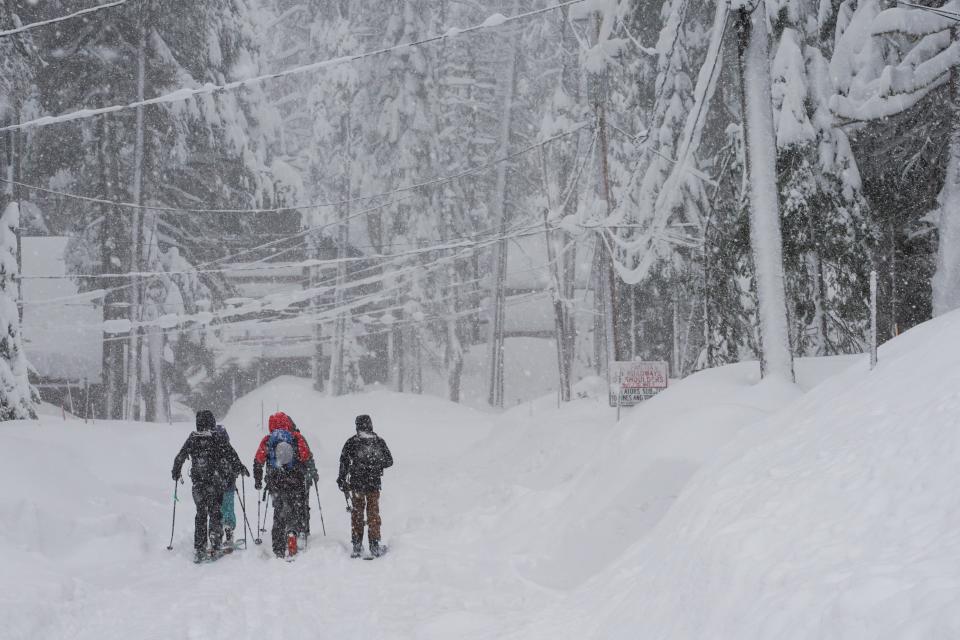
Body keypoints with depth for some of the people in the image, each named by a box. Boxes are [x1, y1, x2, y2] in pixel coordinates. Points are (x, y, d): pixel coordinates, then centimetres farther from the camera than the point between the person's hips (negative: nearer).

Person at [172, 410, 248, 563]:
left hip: (198, 483, 2)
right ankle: (214, 546, -6)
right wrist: (241, 469, 10)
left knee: (200, 514, 13)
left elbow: (179, 458, 10)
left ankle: (199, 550, 10)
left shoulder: (192, 440, 1)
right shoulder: (218, 439, -7)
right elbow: (232, 456, -6)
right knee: (215, 513, 7)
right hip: (216, 483, -2)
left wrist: (176, 473, 27)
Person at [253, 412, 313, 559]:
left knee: (279, 514, 11)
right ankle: (292, 532, -23)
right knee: (296, 510, 7)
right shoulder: (296, 437, 1)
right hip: (295, 482, -2)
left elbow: (258, 461, 5)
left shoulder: (266, 440, 6)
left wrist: (258, 480, 16)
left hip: (275, 484, 2)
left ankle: (279, 550, 8)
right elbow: (307, 457, -4)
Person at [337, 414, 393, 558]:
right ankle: (374, 546, 8)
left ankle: (357, 545, 8)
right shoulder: (379, 441, 0)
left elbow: (344, 461, -8)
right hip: (374, 483, 1)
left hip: (356, 483, -1)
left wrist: (342, 480, 1)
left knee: (357, 513, 10)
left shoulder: (351, 442, -5)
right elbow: (389, 461, 7)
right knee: (373, 513, 10)